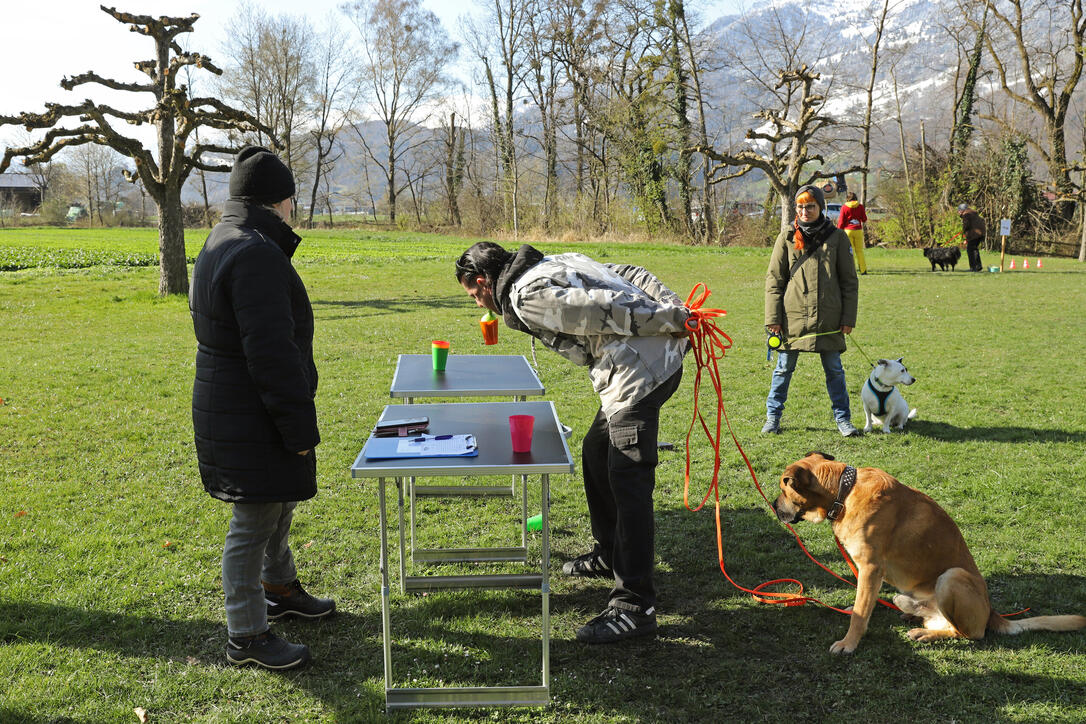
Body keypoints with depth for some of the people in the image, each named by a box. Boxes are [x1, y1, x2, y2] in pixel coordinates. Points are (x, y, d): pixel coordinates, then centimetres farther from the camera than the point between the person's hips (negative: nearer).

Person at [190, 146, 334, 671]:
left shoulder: (223, 243, 12)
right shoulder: (256, 254, -24)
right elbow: (271, 352, -27)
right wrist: (298, 426, -22)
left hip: (232, 405, 11)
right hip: (250, 418, -11)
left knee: (278, 504, 26)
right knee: (253, 524, 1)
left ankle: (279, 589, 45)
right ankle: (245, 637, 14)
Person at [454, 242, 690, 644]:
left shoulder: (528, 297, -11)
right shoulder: (553, 263, 20)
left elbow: (602, 310, -19)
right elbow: (629, 274, 16)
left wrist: (670, 322, -12)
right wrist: (676, 309, 6)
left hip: (639, 372, -10)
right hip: (661, 356, 10)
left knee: (627, 479, -11)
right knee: (596, 452, 22)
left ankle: (634, 605, -8)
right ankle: (609, 555, 37)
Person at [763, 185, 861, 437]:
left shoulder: (837, 237, 4)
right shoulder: (787, 238, 3)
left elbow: (849, 280, 7)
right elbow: (774, 279, 4)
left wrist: (848, 317, 1)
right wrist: (773, 317, -3)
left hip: (828, 318, 0)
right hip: (793, 315, 0)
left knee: (834, 370, 7)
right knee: (784, 368, 6)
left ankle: (842, 419, 19)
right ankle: (773, 417, 19)